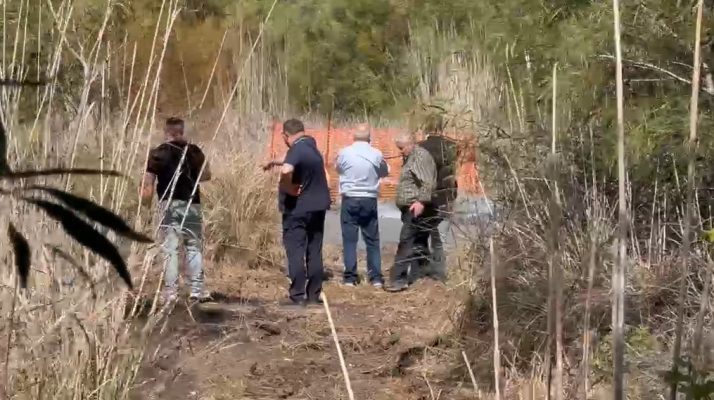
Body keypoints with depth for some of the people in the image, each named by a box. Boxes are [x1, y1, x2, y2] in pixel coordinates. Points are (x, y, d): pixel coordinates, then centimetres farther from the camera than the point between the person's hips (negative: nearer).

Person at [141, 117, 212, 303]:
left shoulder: (157, 153, -2)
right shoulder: (193, 151, 3)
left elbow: (148, 184, -6)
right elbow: (206, 174, 10)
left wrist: (145, 202, 3)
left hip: (169, 205, -1)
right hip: (191, 204, 1)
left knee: (170, 248, 1)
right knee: (194, 247, 10)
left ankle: (170, 290, -2)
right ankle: (197, 289, 8)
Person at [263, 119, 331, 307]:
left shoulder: (297, 150, -18)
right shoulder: (310, 144, 6)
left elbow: (286, 171, -39)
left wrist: (289, 188, -22)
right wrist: (275, 162, 38)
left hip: (297, 208, -8)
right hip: (317, 206, 8)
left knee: (295, 252, -4)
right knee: (314, 252, 10)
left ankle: (297, 296, -7)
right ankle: (314, 294, 13)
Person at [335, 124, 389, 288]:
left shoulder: (345, 153, -8)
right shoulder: (376, 154, -5)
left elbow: (337, 168, 12)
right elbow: (385, 172, 12)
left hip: (350, 200, -1)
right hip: (370, 200, 1)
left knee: (349, 239, 4)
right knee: (372, 240, 9)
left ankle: (350, 277, 2)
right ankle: (376, 277, 7)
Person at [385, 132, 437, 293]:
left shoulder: (421, 156, -11)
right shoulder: (411, 158, 21)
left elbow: (427, 182, -22)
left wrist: (421, 201, -30)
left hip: (417, 208, -11)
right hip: (411, 208, 11)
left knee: (406, 242, -14)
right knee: (418, 242, 13)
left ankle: (399, 279, -18)